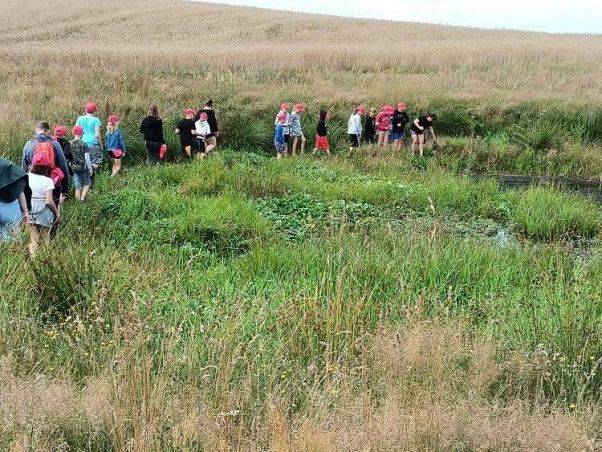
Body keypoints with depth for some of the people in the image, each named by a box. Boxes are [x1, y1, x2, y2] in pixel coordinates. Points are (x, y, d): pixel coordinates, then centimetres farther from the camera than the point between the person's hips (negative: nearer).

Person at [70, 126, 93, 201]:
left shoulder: (69, 144, 0)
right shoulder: (84, 144, -10)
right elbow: (87, 158, -10)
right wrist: (90, 168, -1)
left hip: (73, 168, 3)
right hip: (83, 167, -3)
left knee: (77, 186, 10)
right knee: (87, 183, 15)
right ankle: (83, 197, 0)